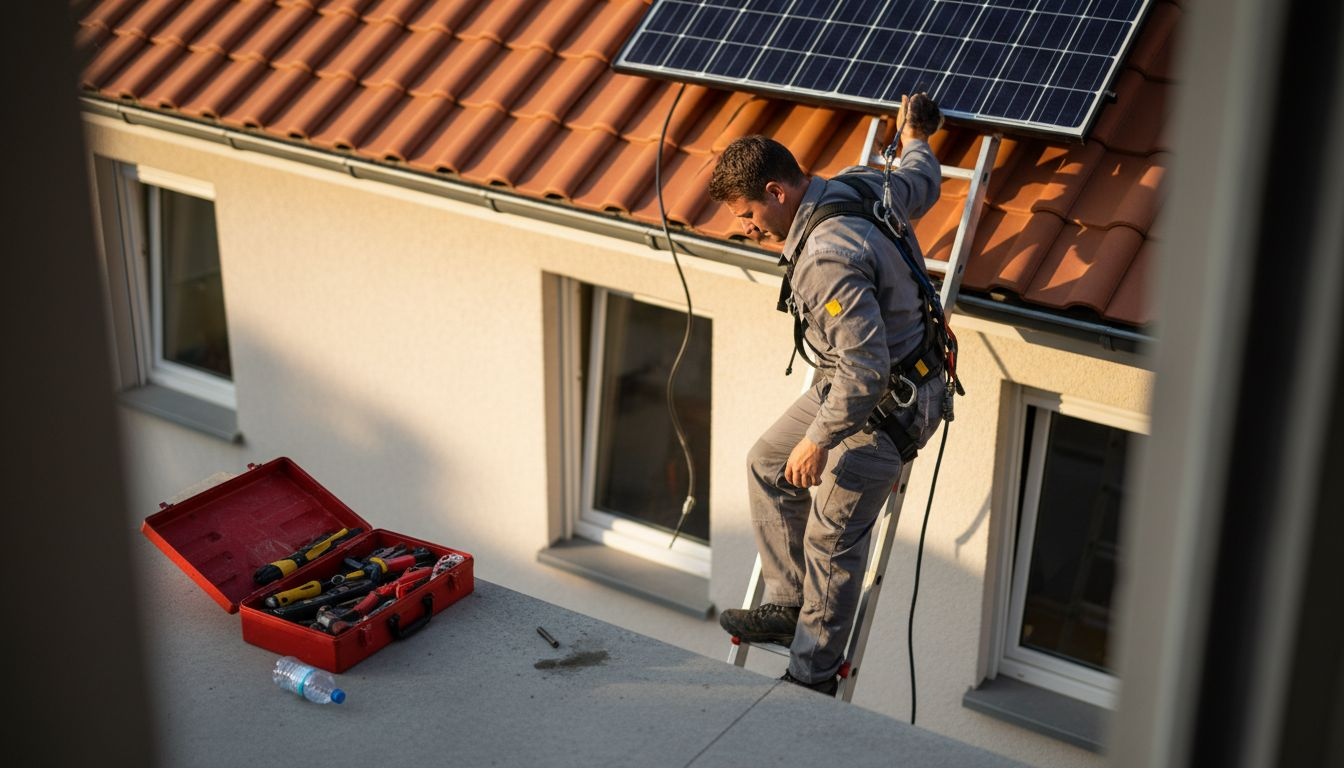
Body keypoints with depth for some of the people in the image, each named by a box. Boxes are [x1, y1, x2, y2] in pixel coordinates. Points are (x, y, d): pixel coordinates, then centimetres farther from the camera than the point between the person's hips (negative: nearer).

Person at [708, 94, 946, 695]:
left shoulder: (827, 259, -33)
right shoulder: (860, 184, -4)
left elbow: (865, 372, -34)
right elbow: (922, 183, 17)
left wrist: (819, 440, -21)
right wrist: (915, 141, 40)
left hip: (887, 405, -11)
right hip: (846, 384, 11)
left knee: (831, 537, -2)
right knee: (768, 466, 17)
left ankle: (812, 677, 14)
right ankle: (789, 606, 27)